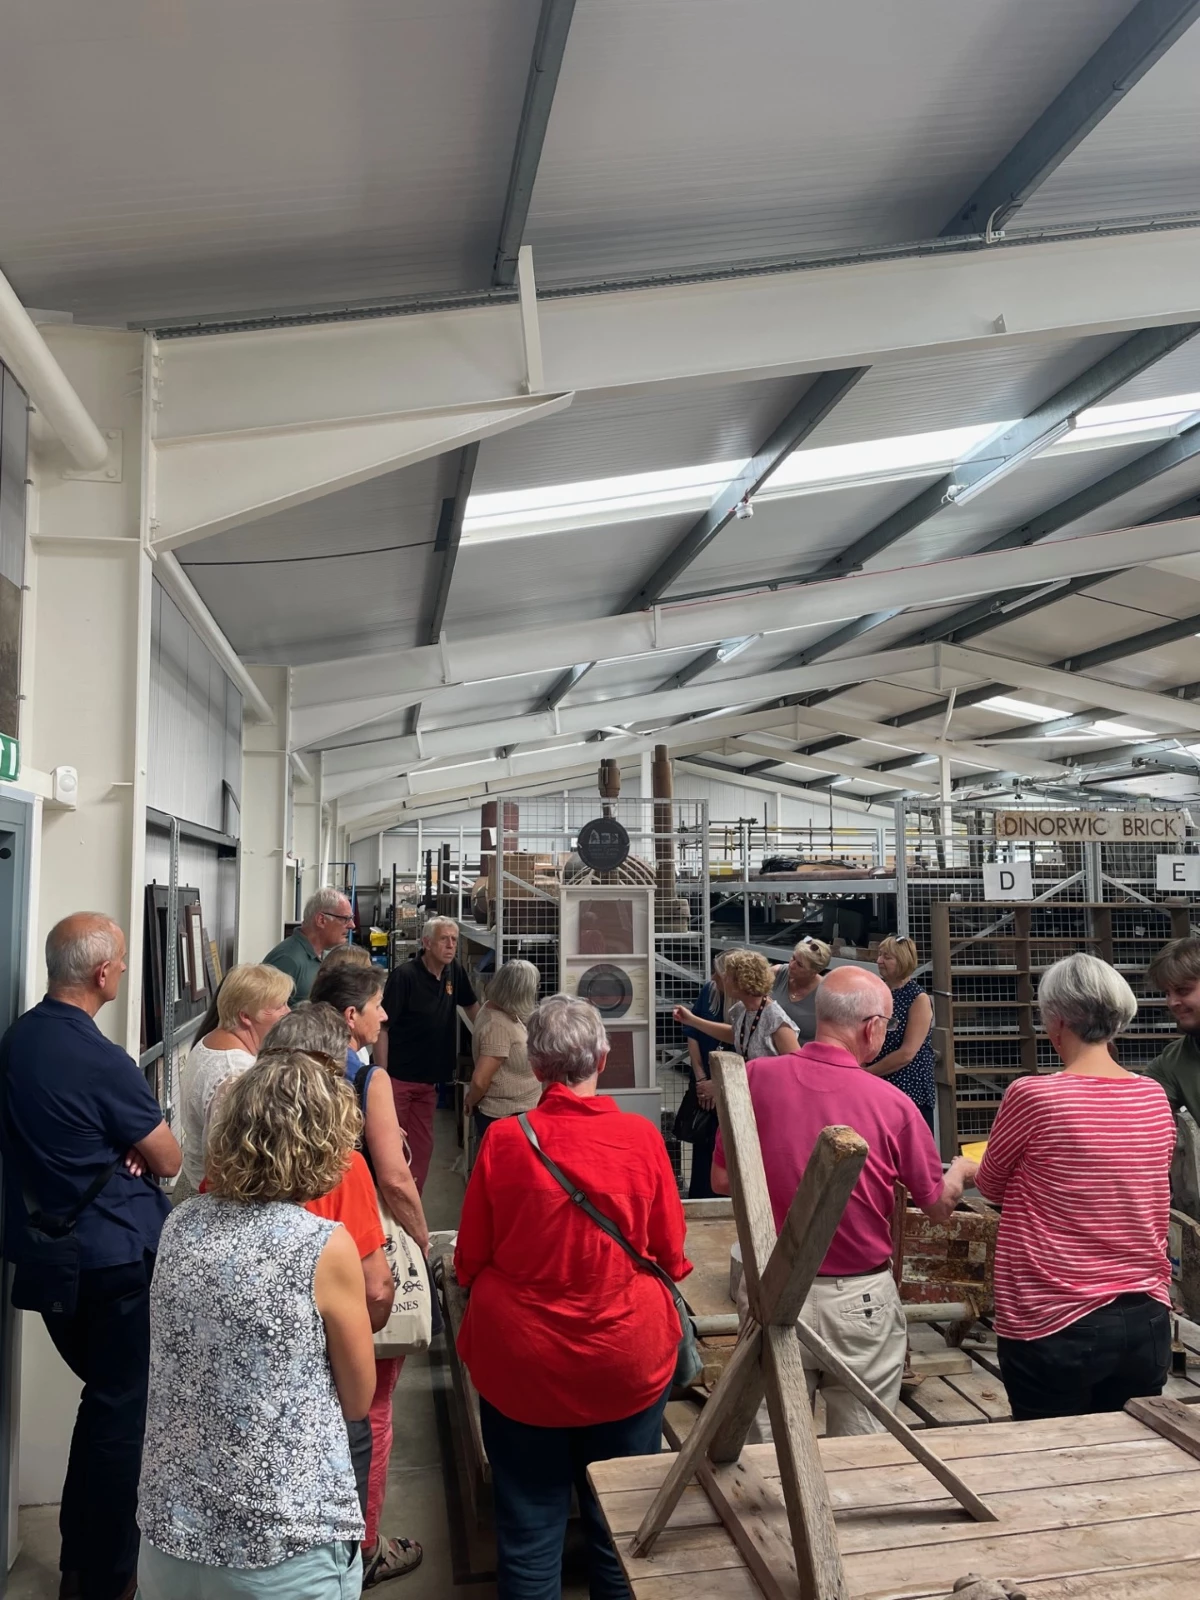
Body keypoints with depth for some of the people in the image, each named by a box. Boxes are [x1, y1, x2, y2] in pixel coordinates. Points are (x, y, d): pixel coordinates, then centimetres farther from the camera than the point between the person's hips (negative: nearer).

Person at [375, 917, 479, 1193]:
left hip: (429, 1081, 7)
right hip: (398, 1078, -7)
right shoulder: (405, 975, -16)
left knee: (422, 1148, 11)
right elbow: (382, 1027, -16)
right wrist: (382, 1077, -18)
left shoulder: (454, 972, 3)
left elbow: (471, 1005, 21)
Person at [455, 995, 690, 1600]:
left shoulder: (504, 1138, -15)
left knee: (529, 1529, 16)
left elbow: (470, 1259, -3)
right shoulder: (642, 1136, -15)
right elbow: (671, 1253, -2)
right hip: (626, 1360, 0)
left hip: (520, 1362, 0)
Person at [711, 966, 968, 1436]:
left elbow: (722, 1181, -1)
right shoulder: (892, 1103, -15)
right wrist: (961, 1168, 21)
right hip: (860, 1301, -1)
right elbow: (939, 1205, 0)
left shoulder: (757, 1077, -11)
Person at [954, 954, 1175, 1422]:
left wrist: (969, 1169, 24)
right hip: (1146, 1319, 5)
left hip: (1054, 1328, -5)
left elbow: (992, 1185, 1)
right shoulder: (1155, 1098, -1)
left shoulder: (1032, 1096, -16)